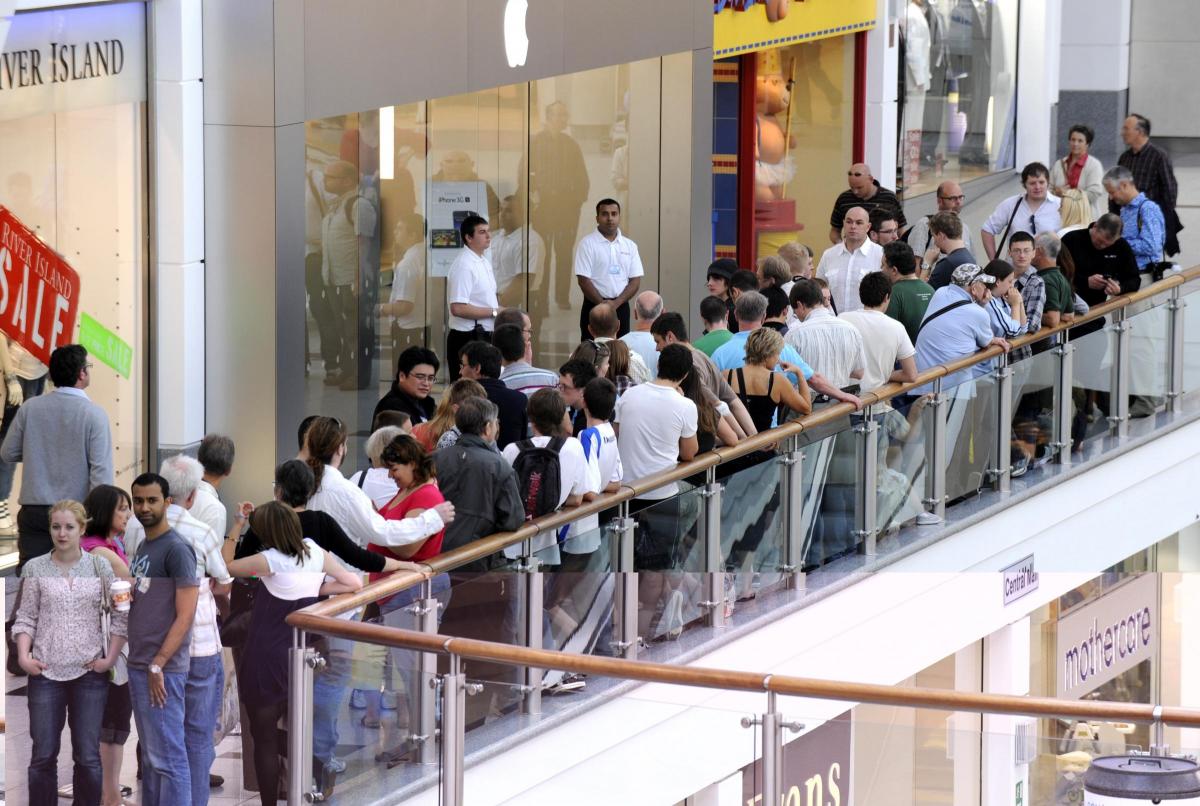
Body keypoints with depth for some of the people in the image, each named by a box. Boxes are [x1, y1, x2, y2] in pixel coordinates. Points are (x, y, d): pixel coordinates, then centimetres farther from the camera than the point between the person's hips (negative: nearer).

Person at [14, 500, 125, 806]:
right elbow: (26, 618, 4)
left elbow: (120, 616, 4)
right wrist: (23, 655, -10)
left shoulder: (99, 566, 3)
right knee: (43, 756, 1)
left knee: (88, 757, 1)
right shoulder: (35, 568, 3)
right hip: (46, 672, 0)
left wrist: (110, 658, -3)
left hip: (90, 672, 0)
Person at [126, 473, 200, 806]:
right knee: (150, 754, 12)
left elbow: (185, 615, -16)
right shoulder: (141, 547, 16)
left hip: (162, 669, -9)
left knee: (168, 756, -8)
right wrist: (139, 663, 7)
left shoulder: (176, 549, -12)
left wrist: (158, 665, -19)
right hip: (138, 665, 9)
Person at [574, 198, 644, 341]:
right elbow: (583, 280, -8)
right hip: (594, 307, -4)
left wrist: (615, 303, -9)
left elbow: (636, 281, 5)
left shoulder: (630, 246, 9)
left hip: (621, 306, 4)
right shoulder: (587, 243, -3)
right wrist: (603, 303, -13)